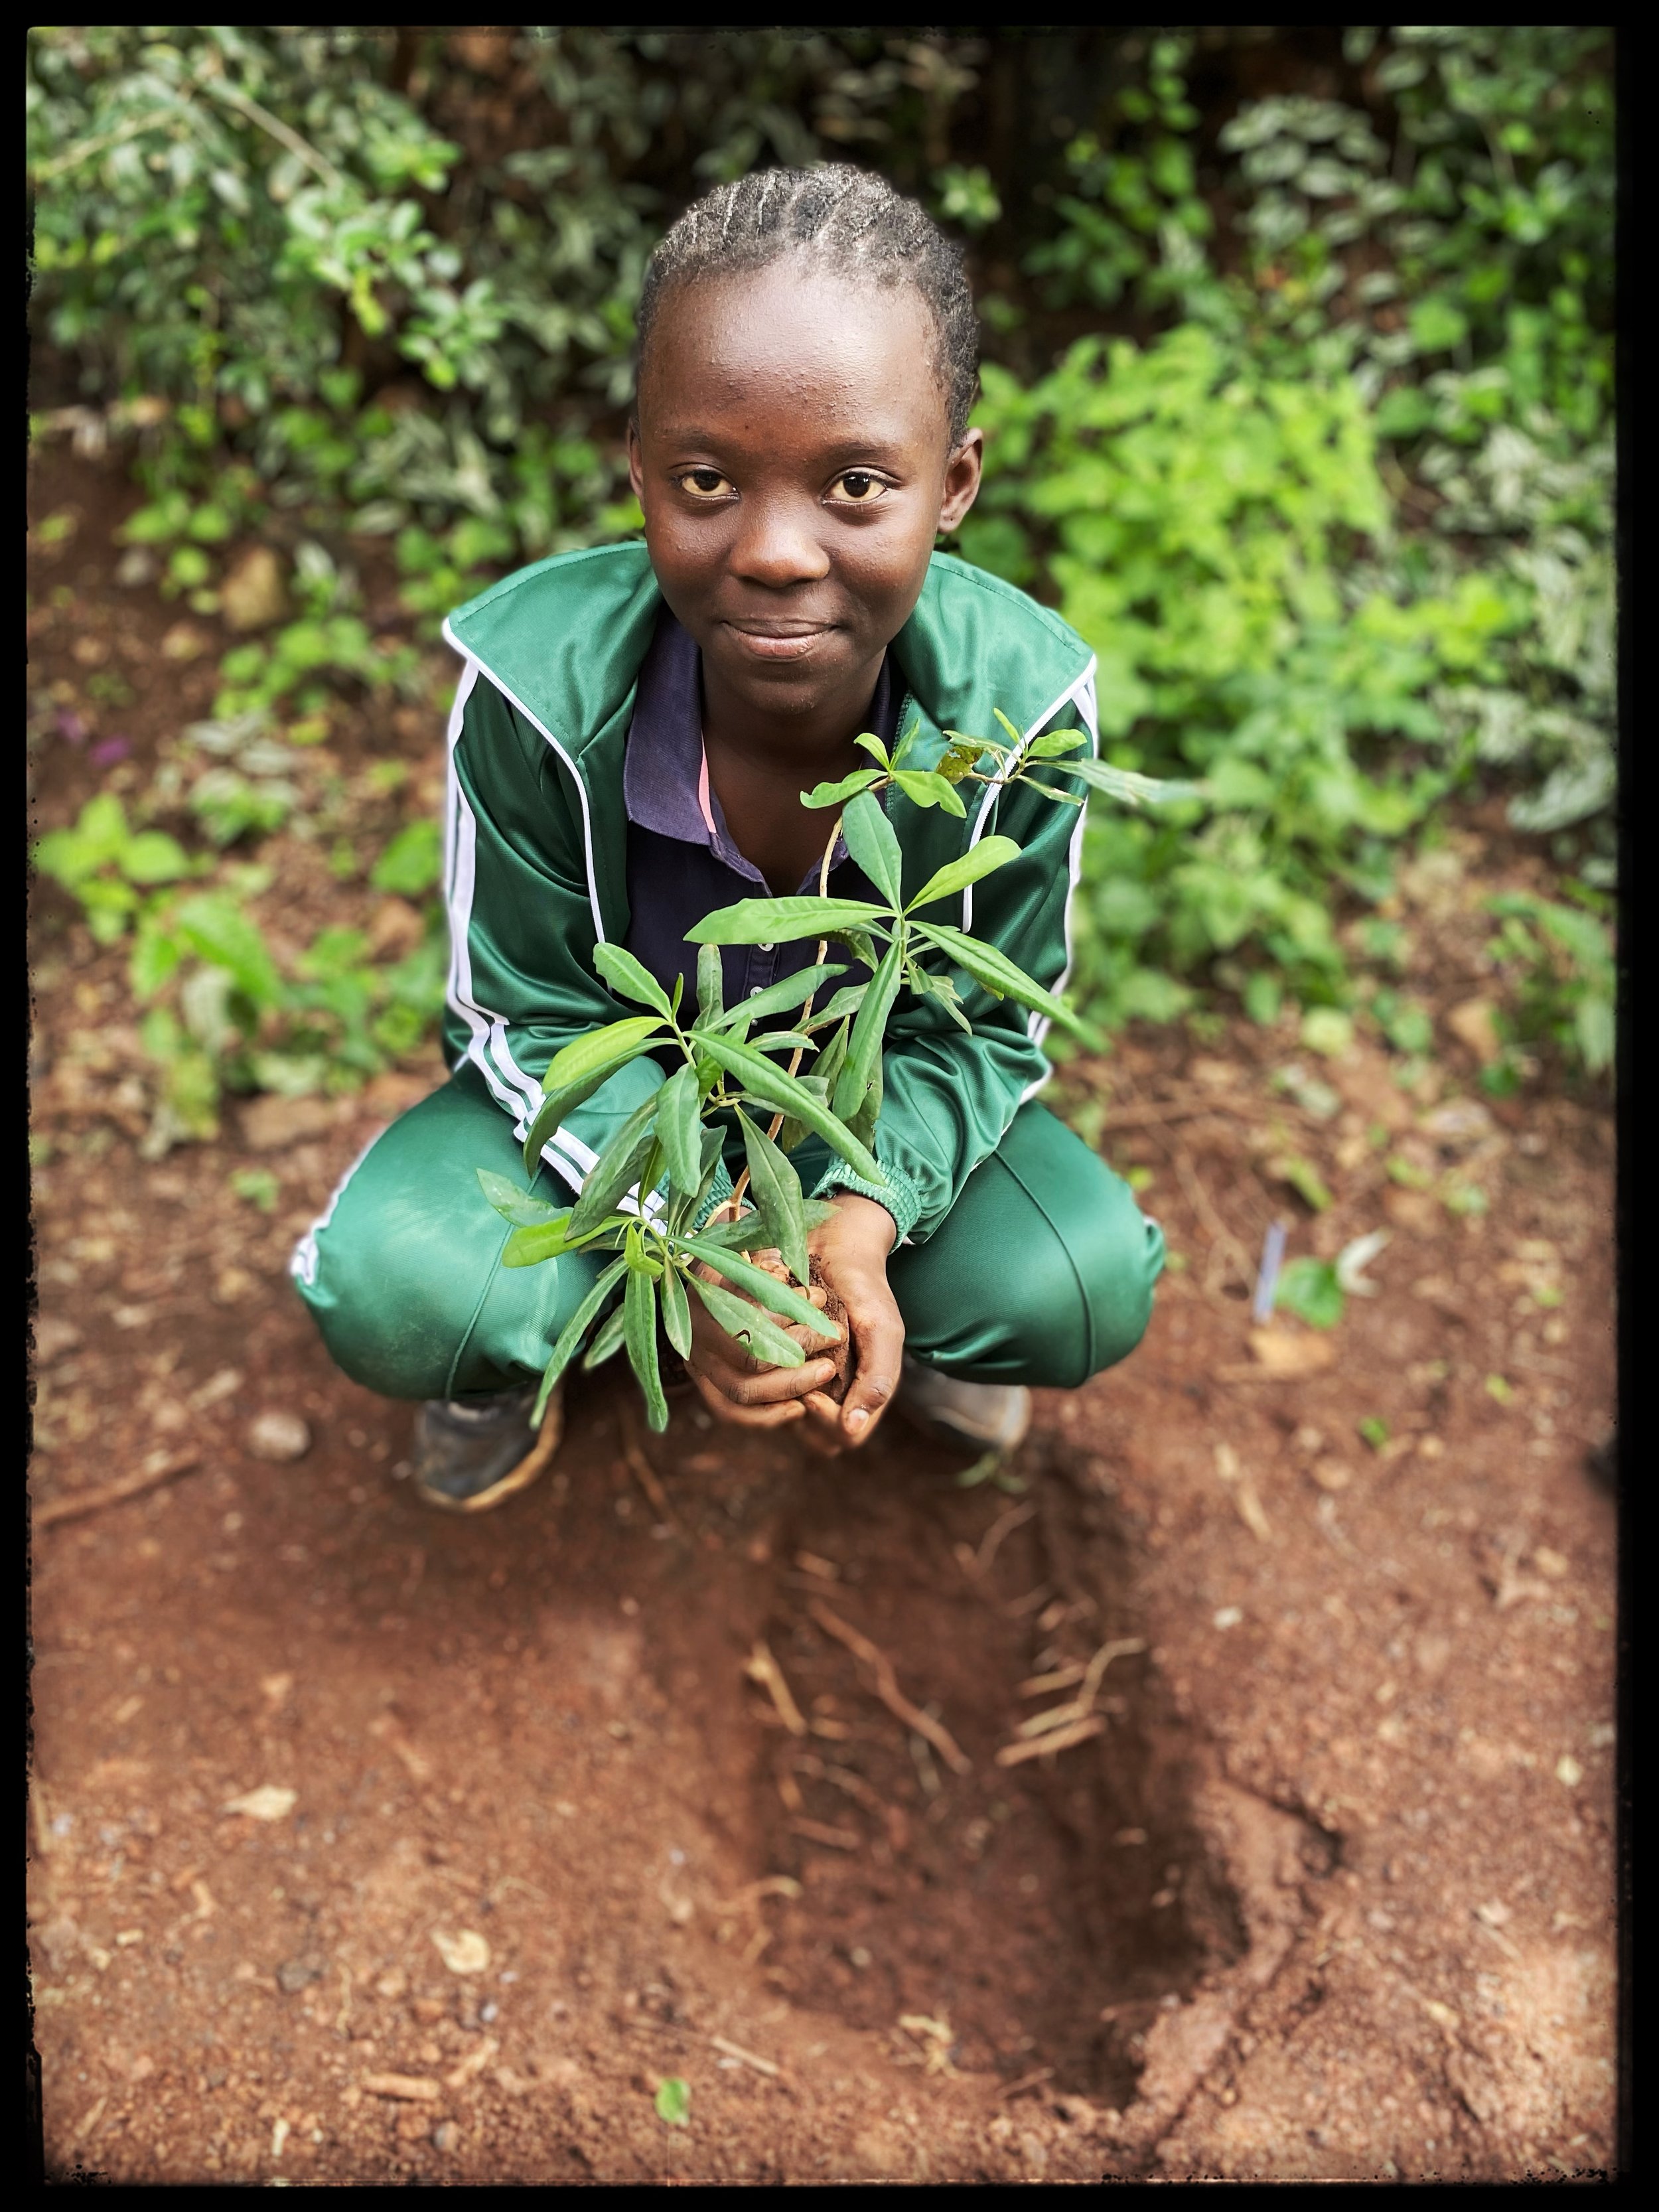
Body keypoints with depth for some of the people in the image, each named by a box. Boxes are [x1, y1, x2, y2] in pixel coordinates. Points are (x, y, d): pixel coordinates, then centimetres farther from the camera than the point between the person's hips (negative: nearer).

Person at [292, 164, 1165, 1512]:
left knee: (1090, 1294, -21)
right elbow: (533, 1014, -16)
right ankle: (528, 1330, 11)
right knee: (385, 1296, -27)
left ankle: (896, 1301, 14)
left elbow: (987, 1026, -13)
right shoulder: (537, 690, -30)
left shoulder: (1024, 700, -27)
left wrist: (864, 1215, -32)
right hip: (605, 1092, -1)